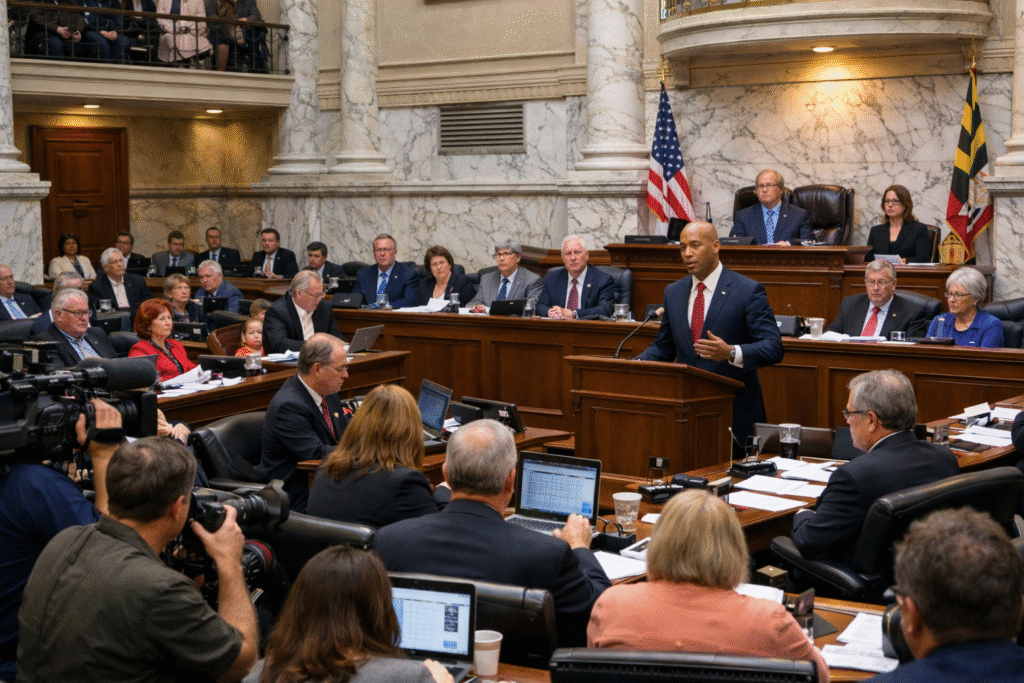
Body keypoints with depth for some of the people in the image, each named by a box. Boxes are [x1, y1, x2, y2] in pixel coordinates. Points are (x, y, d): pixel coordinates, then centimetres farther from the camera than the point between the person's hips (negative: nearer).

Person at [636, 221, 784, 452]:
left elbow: (774, 348, -13)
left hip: (735, 413, -4)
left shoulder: (748, 291, -6)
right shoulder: (673, 292, 12)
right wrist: (636, 363, -2)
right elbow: (663, 347, 19)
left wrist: (731, 353, -30)